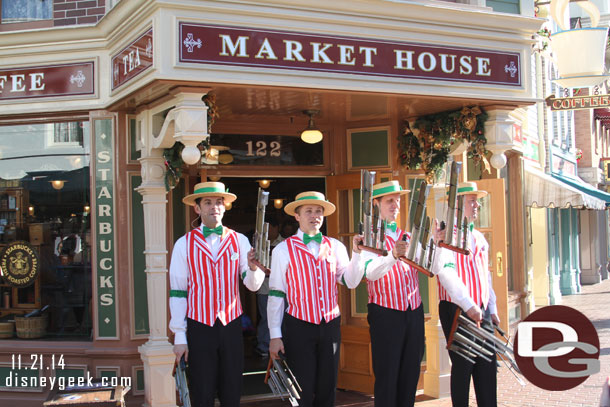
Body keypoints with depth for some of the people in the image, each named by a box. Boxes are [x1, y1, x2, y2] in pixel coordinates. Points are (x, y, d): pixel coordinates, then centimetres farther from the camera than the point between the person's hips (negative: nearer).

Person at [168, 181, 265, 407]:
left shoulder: (239, 240, 3)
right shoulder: (184, 244, -2)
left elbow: (253, 285, -4)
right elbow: (177, 293, -2)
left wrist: (253, 268, -27)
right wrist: (180, 337, -5)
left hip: (232, 325, 2)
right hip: (199, 328, -2)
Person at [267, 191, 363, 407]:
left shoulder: (335, 247, 7)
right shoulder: (284, 249, -3)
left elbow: (350, 281, -2)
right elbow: (275, 294, -3)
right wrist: (275, 335, -6)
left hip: (330, 325, 3)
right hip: (298, 327, -3)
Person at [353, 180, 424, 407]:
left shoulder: (407, 235, 15)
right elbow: (370, 271, -22)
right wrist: (393, 255, -40)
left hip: (414, 312, 6)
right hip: (386, 314, -6)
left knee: (410, 375, 11)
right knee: (387, 377, -3)